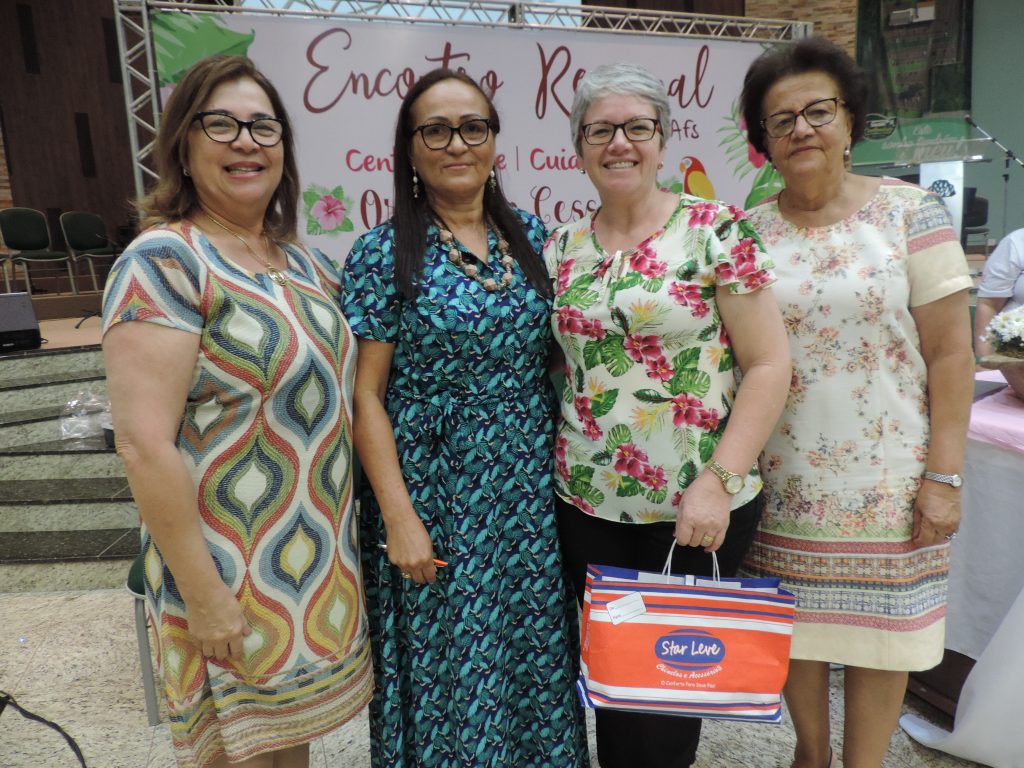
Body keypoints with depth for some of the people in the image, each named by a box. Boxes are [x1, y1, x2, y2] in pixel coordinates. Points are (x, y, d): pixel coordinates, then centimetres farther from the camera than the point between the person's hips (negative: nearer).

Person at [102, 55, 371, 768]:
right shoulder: (163, 261, -16)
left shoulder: (302, 261, 7)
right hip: (231, 574, -6)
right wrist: (202, 592, -18)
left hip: (320, 562, 7)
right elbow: (145, 443, -20)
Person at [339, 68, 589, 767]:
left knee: (536, 652, 17)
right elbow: (365, 394, -9)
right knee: (448, 663, 11)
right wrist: (399, 517, -14)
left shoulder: (530, 234, 5)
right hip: (437, 493, -4)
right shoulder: (384, 253, -8)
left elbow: (554, 353, 11)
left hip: (533, 486, 4)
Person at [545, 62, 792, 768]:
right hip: (589, 505, 3)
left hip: (699, 508, -3)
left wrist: (719, 481, -16)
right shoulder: (561, 250, 5)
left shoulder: (716, 230, -7)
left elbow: (769, 365, -9)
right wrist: (556, 465, 2)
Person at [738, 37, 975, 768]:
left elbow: (951, 352, -6)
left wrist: (944, 475, -9)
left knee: (878, 626, 12)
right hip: (784, 479, 2)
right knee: (794, 623, 14)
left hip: (886, 480, -1)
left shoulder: (911, 211, -4)